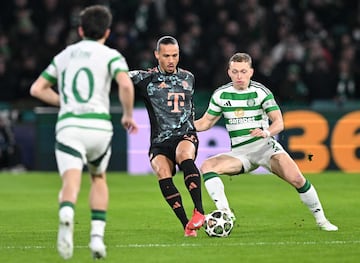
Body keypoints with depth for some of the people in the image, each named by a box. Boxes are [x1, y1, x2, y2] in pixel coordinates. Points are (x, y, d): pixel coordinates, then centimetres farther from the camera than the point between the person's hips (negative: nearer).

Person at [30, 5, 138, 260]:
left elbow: (37, 89, 18)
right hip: (99, 125, -1)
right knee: (99, 179, 24)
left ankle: (66, 214, -49)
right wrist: (128, 115, 3)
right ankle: (97, 235, 11)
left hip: (68, 125, 1)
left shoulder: (64, 55, 19)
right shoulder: (110, 55, 7)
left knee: (71, 182, -14)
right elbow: (126, 84, -12)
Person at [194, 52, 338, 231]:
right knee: (207, 166, -23)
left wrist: (267, 132, -32)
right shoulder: (220, 94, 4)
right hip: (239, 153, 3)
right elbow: (205, 123, 12)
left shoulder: (261, 92, -5)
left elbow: (278, 122, -10)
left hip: (265, 146, -3)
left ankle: (320, 219, -3)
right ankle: (224, 212, -28)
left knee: (297, 179, -22)